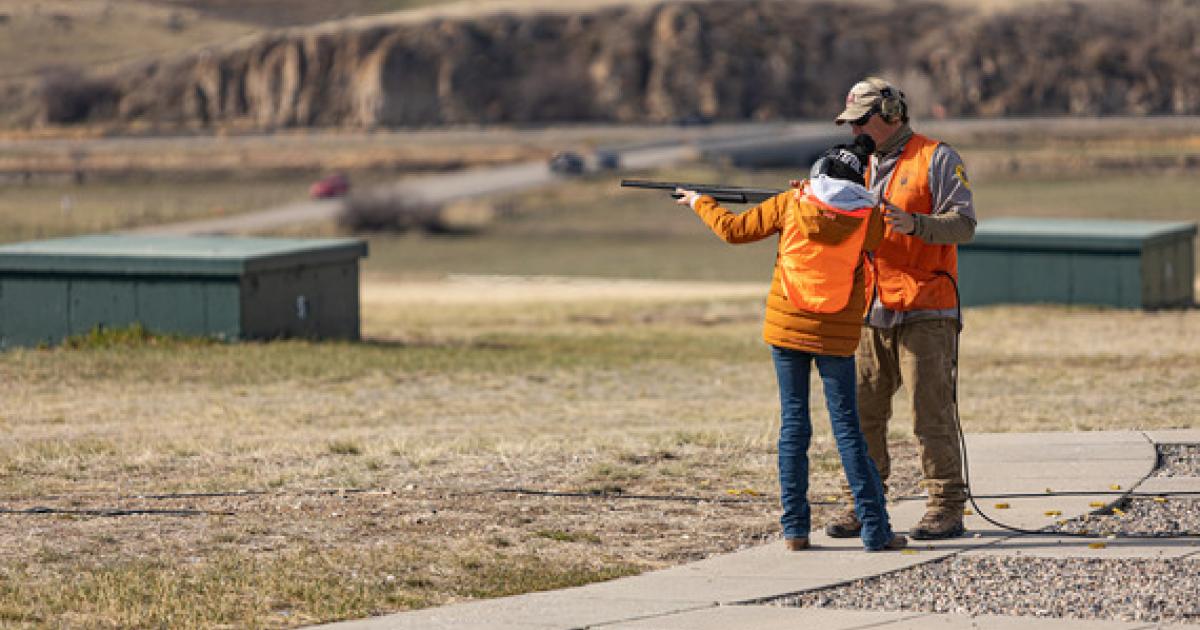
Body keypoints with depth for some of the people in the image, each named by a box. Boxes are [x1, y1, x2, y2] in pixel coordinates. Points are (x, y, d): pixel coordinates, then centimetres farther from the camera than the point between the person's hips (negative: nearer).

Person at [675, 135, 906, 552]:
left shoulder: (791, 205, -2)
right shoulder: (870, 219, -5)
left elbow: (733, 230, 6)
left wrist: (701, 203, 25)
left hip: (786, 328, 1)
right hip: (836, 336, -1)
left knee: (793, 424, 7)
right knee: (847, 428, 3)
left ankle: (795, 529, 5)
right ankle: (875, 530, -2)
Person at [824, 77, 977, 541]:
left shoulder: (937, 159, -3)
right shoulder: (864, 166, 17)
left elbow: (963, 224, -11)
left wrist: (913, 224, -28)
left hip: (925, 314, -7)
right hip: (872, 313, 7)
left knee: (931, 411, -7)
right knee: (862, 411, 5)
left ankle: (946, 508, -3)